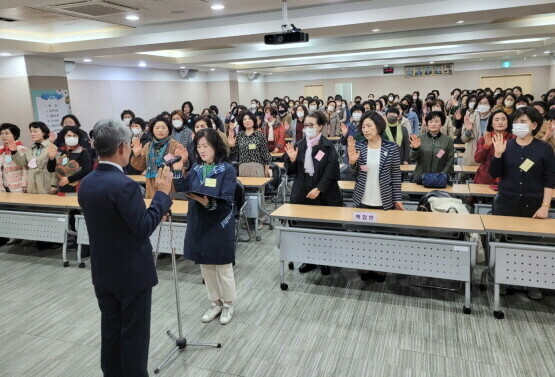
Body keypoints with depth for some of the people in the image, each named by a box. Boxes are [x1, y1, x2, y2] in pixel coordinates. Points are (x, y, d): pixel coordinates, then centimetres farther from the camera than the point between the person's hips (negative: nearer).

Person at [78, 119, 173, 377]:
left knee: (110, 331, 19)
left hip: (102, 273, 8)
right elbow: (144, 228, -22)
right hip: (132, 274, -8)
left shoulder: (86, 183, 3)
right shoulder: (125, 185, -24)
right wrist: (162, 194, -15)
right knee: (134, 335, 7)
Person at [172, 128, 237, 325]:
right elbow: (184, 191, 0)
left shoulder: (227, 170, -11)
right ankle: (216, 303, 33)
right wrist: (177, 171, -7)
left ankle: (228, 305, 27)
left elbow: (227, 201, -18)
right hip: (199, 224, 6)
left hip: (220, 226, -6)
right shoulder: (195, 168, 6)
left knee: (223, 267, 8)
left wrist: (209, 203, -34)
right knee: (206, 266, 16)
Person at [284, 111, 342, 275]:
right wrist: (292, 159, -12)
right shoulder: (299, 144, 4)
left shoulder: (328, 146, -6)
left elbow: (331, 172, -11)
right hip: (302, 193, 3)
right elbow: (292, 171, 7)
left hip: (324, 195, -3)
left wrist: (318, 189, -18)